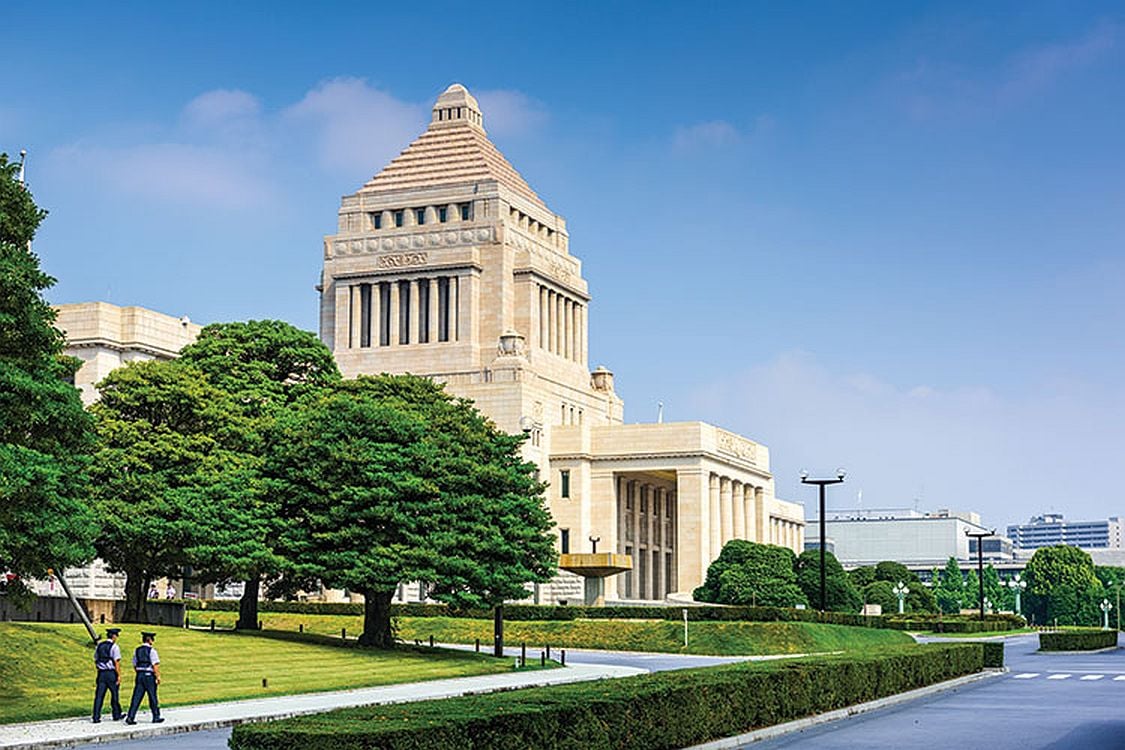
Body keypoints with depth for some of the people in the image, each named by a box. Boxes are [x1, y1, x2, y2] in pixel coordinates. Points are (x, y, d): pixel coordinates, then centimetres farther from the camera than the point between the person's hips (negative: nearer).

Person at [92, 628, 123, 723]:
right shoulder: (114, 647, -9)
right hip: (111, 673, -5)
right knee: (115, 695, 11)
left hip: (101, 673, 5)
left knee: (99, 696, 1)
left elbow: (96, 660, 17)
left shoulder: (99, 646, 10)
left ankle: (96, 717, -5)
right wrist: (119, 676, -12)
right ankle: (116, 715, 22)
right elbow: (116, 662, -14)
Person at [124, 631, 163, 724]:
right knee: (152, 697, 7)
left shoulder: (137, 650, 10)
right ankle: (156, 717, 17)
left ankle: (130, 717, -6)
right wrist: (158, 677, -11)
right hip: (149, 675, -5)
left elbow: (135, 665, 15)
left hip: (139, 675, 5)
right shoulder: (151, 650, -9)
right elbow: (155, 665, -14)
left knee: (136, 697, 2)